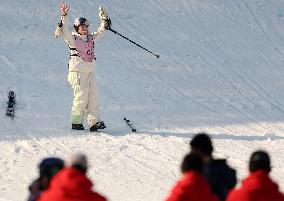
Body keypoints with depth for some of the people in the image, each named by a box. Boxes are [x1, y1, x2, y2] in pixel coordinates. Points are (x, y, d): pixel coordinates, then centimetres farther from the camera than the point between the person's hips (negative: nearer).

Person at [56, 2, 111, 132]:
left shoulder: (91, 38, 17)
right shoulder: (73, 38, 0)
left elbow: (101, 30, 23)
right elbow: (64, 31, -15)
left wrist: (104, 19, 9)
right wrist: (64, 16, -26)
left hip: (90, 72, 6)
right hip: (78, 72, -6)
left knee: (93, 97, -6)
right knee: (81, 97, -10)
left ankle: (94, 122, -10)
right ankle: (76, 122, 1)